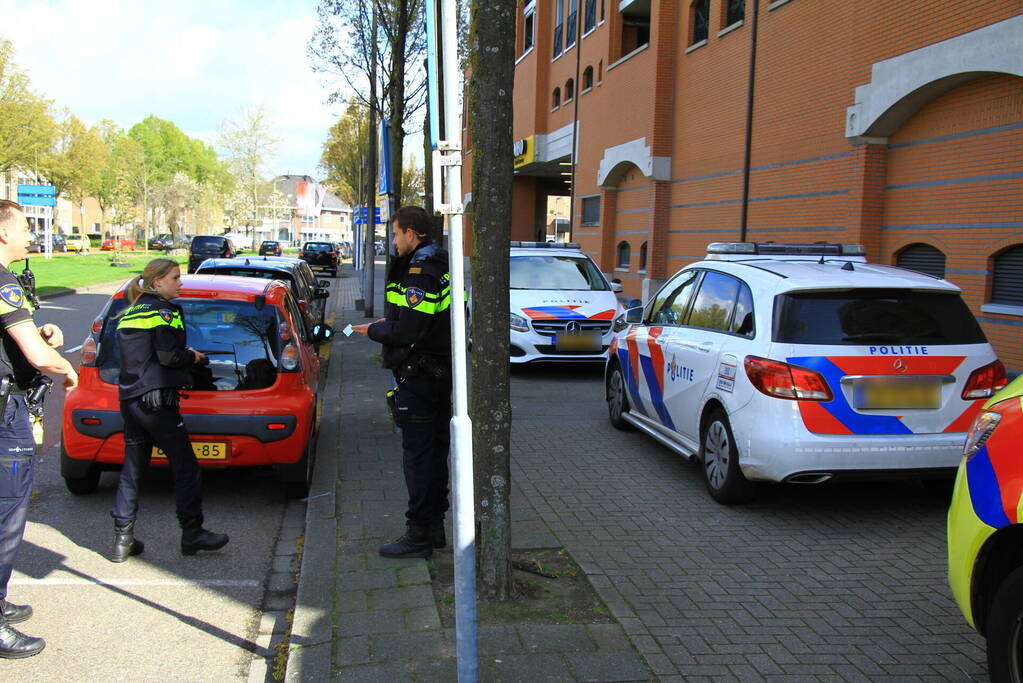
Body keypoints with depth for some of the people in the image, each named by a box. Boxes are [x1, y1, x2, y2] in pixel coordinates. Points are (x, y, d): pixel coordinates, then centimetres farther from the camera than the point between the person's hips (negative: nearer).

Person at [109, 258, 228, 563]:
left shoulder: (129, 313, 16)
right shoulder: (163, 311, -9)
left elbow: (139, 354, 16)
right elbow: (168, 356, -18)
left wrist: (185, 355, 12)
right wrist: (193, 357, 0)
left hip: (129, 398, 9)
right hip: (156, 400, -8)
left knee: (132, 469, 12)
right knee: (185, 468, 2)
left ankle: (122, 539, 14)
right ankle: (192, 534, 8)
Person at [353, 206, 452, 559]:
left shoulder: (420, 273, -19)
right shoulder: (440, 267, 13)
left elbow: (409, 330, -25)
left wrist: (374, 331, -8)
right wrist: (390, 324, 11)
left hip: (418, 376, -10)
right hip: (441, 371, 10)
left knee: (417, 453, -3)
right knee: (436, 450, 15)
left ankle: (419, 534, 4)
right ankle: (434, 526, 26)